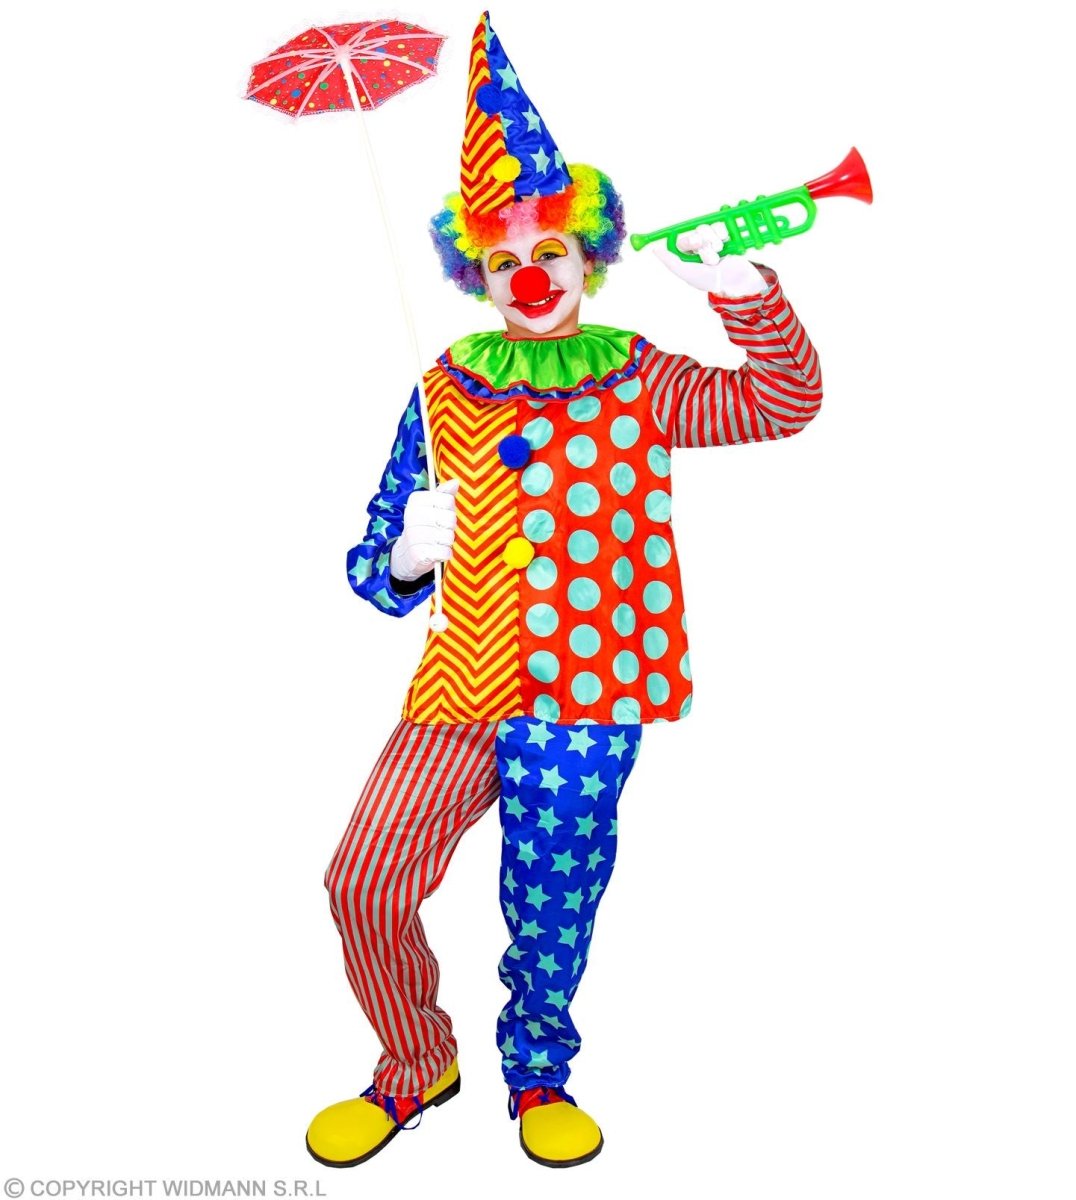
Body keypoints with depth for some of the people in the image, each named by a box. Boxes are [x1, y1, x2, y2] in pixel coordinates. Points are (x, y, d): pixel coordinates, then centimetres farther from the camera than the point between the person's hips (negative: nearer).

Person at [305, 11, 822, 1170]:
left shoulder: (637, 381, 3)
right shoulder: (445, 390, 5)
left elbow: (785, 400, -8)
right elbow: (373, 566, 6)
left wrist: (742, 287, -21)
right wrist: (406, 557, -17)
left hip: (588, 693, -2)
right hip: (460, 685, 2)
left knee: (552, 908, 8)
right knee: (363, 884, 0)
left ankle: (537, 1072, 41)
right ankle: (415, 1066, 29)